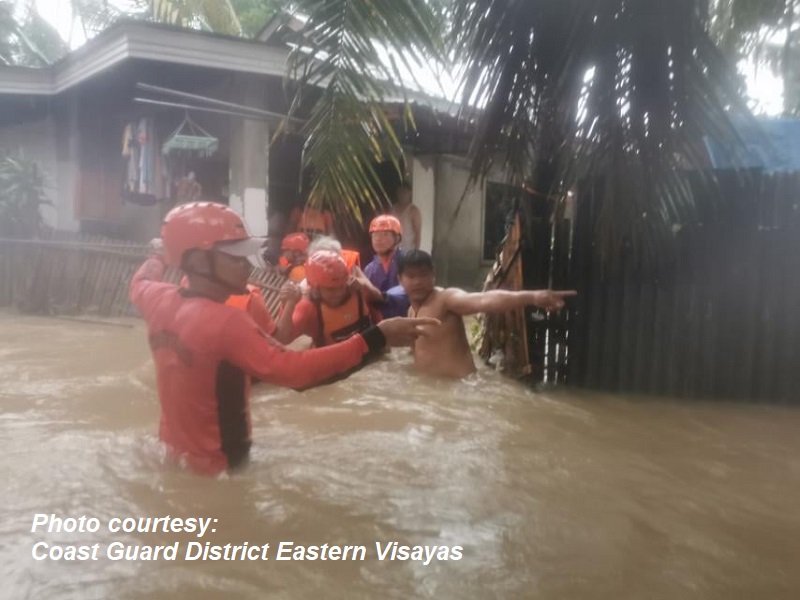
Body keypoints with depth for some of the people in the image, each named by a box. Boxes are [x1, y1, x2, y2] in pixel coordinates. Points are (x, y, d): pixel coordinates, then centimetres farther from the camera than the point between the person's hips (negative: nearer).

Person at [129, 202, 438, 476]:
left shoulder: (159, 300, -6)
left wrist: (159, 259, 42)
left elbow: (140, 282, 20)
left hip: (174, 451, 8)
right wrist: (376, 338, -45)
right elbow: (293, 369, -42)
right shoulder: (225, 323, -32)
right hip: (218, 466, -7)